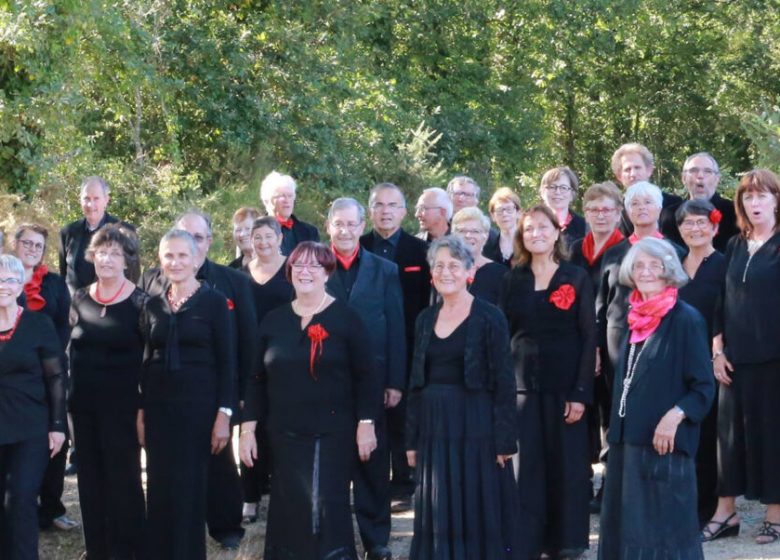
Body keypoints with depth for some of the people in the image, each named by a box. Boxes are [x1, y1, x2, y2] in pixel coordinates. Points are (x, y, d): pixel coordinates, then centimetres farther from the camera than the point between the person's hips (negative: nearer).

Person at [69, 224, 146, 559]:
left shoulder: (139, 302, -7)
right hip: (83, 405, 5)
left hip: (122, 406, -5)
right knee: (90, 479, 11)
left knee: (123, 479, 2)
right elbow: (70, 351, 13)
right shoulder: (80, 299, 6)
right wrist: (65, 402, 8)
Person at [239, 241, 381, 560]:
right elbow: (258, 379, 10)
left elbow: (364, 376, -3)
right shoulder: (274, 320, 8)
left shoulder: (345, 318, -3)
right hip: (284, 435, 4)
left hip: (333, 434, -3)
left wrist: (366, 424, -9)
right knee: (288, 509, 6)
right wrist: (247, 428, 5)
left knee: (326, 508, -6)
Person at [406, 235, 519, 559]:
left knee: (480, 514, 1)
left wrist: (504, 441, -13)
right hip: (433, 426, 5)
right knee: (437, 517, 8)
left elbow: (503, 383, -9)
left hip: (475, 426, -5)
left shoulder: (489, 317, -7)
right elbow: (416, 383, 13)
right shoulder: (426, 319, 10)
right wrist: (412, 439, 10)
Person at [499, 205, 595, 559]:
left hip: (564, 384, -2)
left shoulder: (576, 279, 1)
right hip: (522, 383, 2)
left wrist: (581, 393, -11)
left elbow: (589, 338, -3)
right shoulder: (513, 280, 9)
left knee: (566, 463, 3)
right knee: (525, 465, 0)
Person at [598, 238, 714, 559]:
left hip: (663, 441, -7)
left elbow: (704, 386, -10)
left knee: (661, 527, -4)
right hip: (627, 437, 7)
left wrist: (674, 416, -23)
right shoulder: (636, 318, 12)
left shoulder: (687, 320, -8)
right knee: (625, 526, 9)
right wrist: (618, 428, 14)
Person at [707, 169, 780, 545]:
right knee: (730, 429, 6)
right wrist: (717, 350, 5)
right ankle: (726, 512, 14)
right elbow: (723, 301, 12)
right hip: (735, 356, 4)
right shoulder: (734, 246, 10)